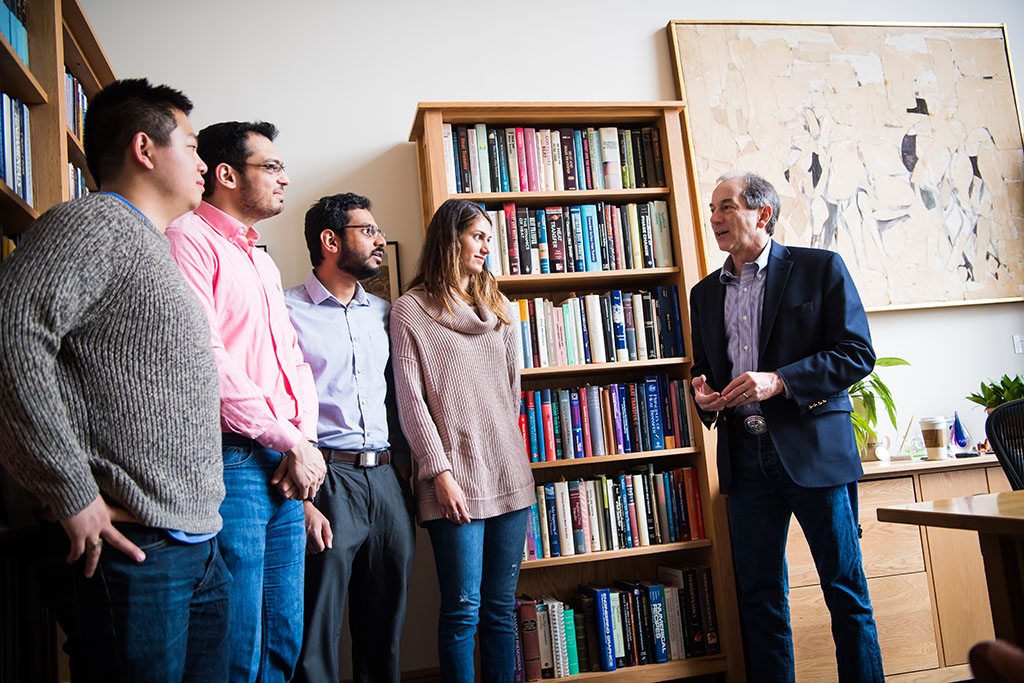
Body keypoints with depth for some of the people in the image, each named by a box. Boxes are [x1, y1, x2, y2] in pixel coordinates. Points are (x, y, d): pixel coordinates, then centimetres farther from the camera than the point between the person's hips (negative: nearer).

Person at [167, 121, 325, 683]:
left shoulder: (264, 263, 23)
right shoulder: (190, 238, -6)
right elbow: (204, 359, -17)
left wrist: (306, 441, 1)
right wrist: (293, 442, -12)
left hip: (286, 466, 9)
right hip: (232, 462, -9)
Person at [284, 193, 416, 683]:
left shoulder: (382, 313, 15)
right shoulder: (287, 312, -3)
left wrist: (405, 469, 11)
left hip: (386, 478, 6)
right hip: (327, 479, -5)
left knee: (384, 627, 15)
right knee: (317, 634, 2)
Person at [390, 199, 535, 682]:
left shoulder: (498, 307, 17)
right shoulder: (410, 310, 0)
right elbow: (410, 401, -5)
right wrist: (441, 473, -12)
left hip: (509, 476, 5)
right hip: (455, 481, -5)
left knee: (502, 608, 10)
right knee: (463, 611, -1)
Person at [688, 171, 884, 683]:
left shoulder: (820, 268, 0)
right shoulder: (705, 293, 15)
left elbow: (857, 353, -6)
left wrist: (779, 381, -17)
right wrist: (703, 396, -2)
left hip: (813, 449, -4)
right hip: (745, 457, 4)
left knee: (846, 591, 5)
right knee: (759, 597, 10)